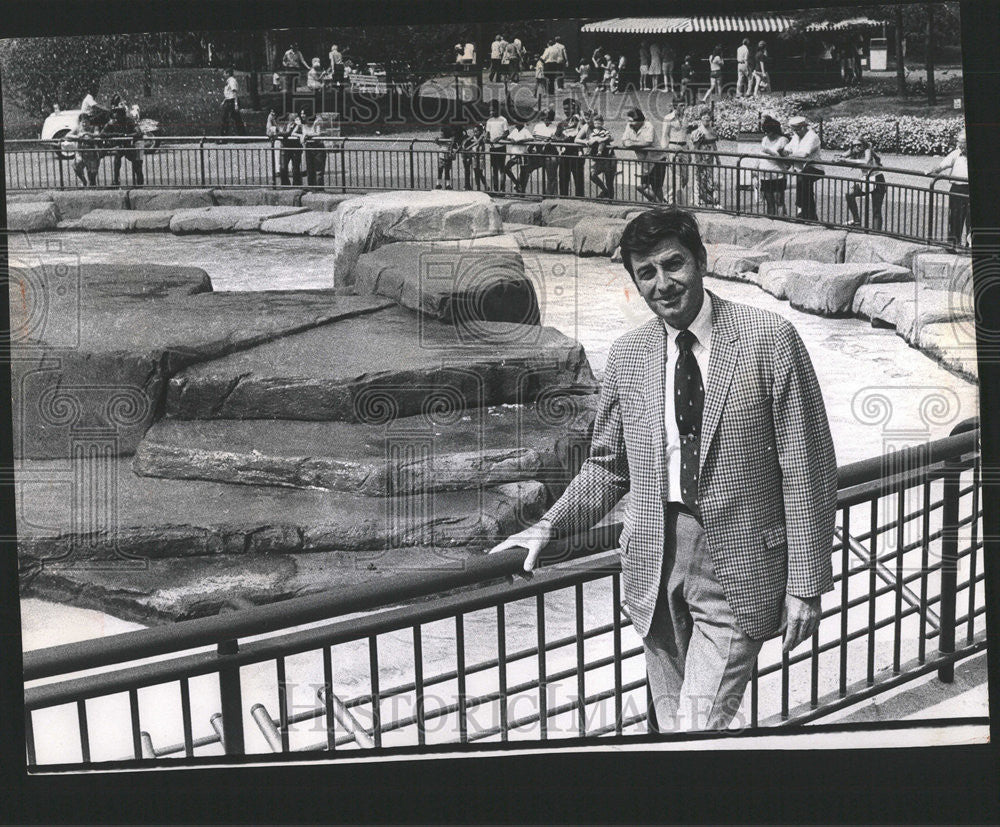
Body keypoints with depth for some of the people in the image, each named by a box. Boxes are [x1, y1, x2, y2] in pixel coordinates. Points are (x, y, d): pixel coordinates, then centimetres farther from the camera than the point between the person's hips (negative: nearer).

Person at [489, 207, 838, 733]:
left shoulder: (769, 339, -6)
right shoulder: (626, 356, 7)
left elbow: (807, 469, -5)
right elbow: (608, 466, 16)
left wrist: (805, 585, -7)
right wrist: (547, 529, 2)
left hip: (739, 571, -4)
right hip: (653, 568, 4)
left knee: (700, 730, -14)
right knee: (668, 726, 13)